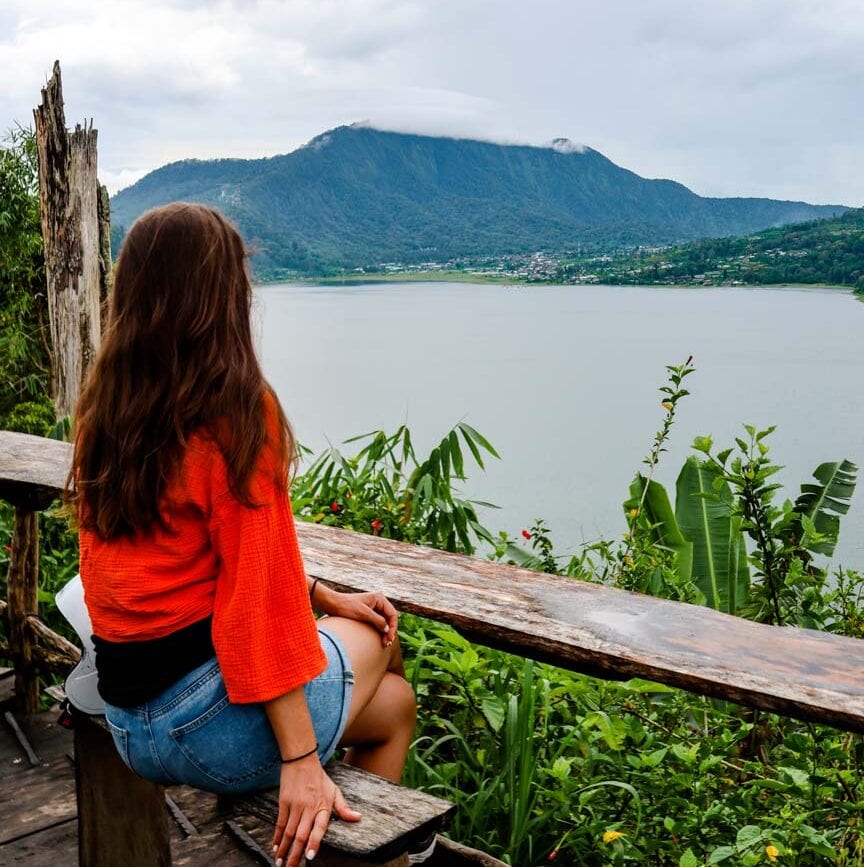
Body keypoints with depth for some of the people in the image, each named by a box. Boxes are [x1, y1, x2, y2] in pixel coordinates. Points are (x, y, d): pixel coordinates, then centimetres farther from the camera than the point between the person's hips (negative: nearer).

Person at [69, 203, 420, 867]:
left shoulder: (101, 412, 4)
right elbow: (258, 597, -20)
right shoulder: (238, 412, -18)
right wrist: (300, 760, -17)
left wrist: (321, 598, 13)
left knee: (389, 699, 22)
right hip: (212, 718, -7)